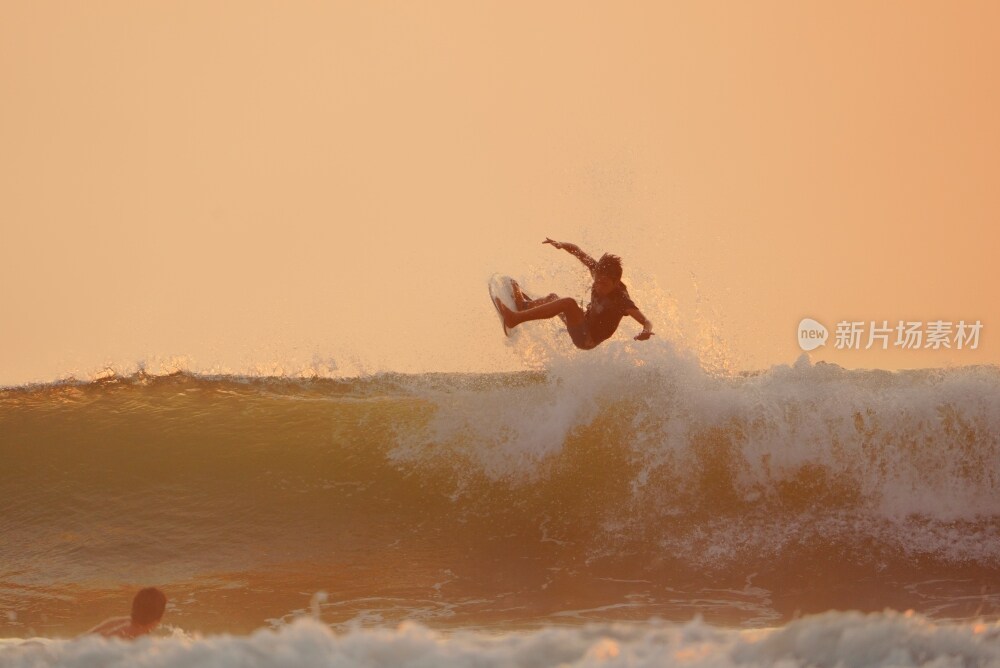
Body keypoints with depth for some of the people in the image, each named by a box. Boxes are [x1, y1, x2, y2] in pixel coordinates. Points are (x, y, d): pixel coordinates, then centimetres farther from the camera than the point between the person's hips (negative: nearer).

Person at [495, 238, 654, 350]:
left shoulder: (621, 299, -28)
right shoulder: (600, 273, -9)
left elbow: (646, 321, -37)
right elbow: (578, 252, 0)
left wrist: (646, 331, -59)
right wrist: (561, 245, -17)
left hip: (587, 340, -8)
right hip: (584, 325, 8)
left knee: (569, 303, -31)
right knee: (553, 298, 28)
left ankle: (515, 318, -26)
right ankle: (526, 304, 61)